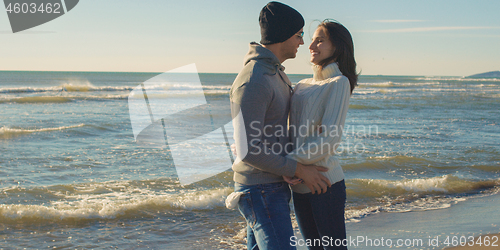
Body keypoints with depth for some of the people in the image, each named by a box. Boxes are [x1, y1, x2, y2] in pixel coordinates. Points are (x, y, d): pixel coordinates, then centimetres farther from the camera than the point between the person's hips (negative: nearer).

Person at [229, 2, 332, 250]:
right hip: (261, 192, -10)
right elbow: (247, 150, -25)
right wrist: (300, 170, -19)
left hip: (273, 187, 10)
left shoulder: (275, 73, 12)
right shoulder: (252, 82, -21)